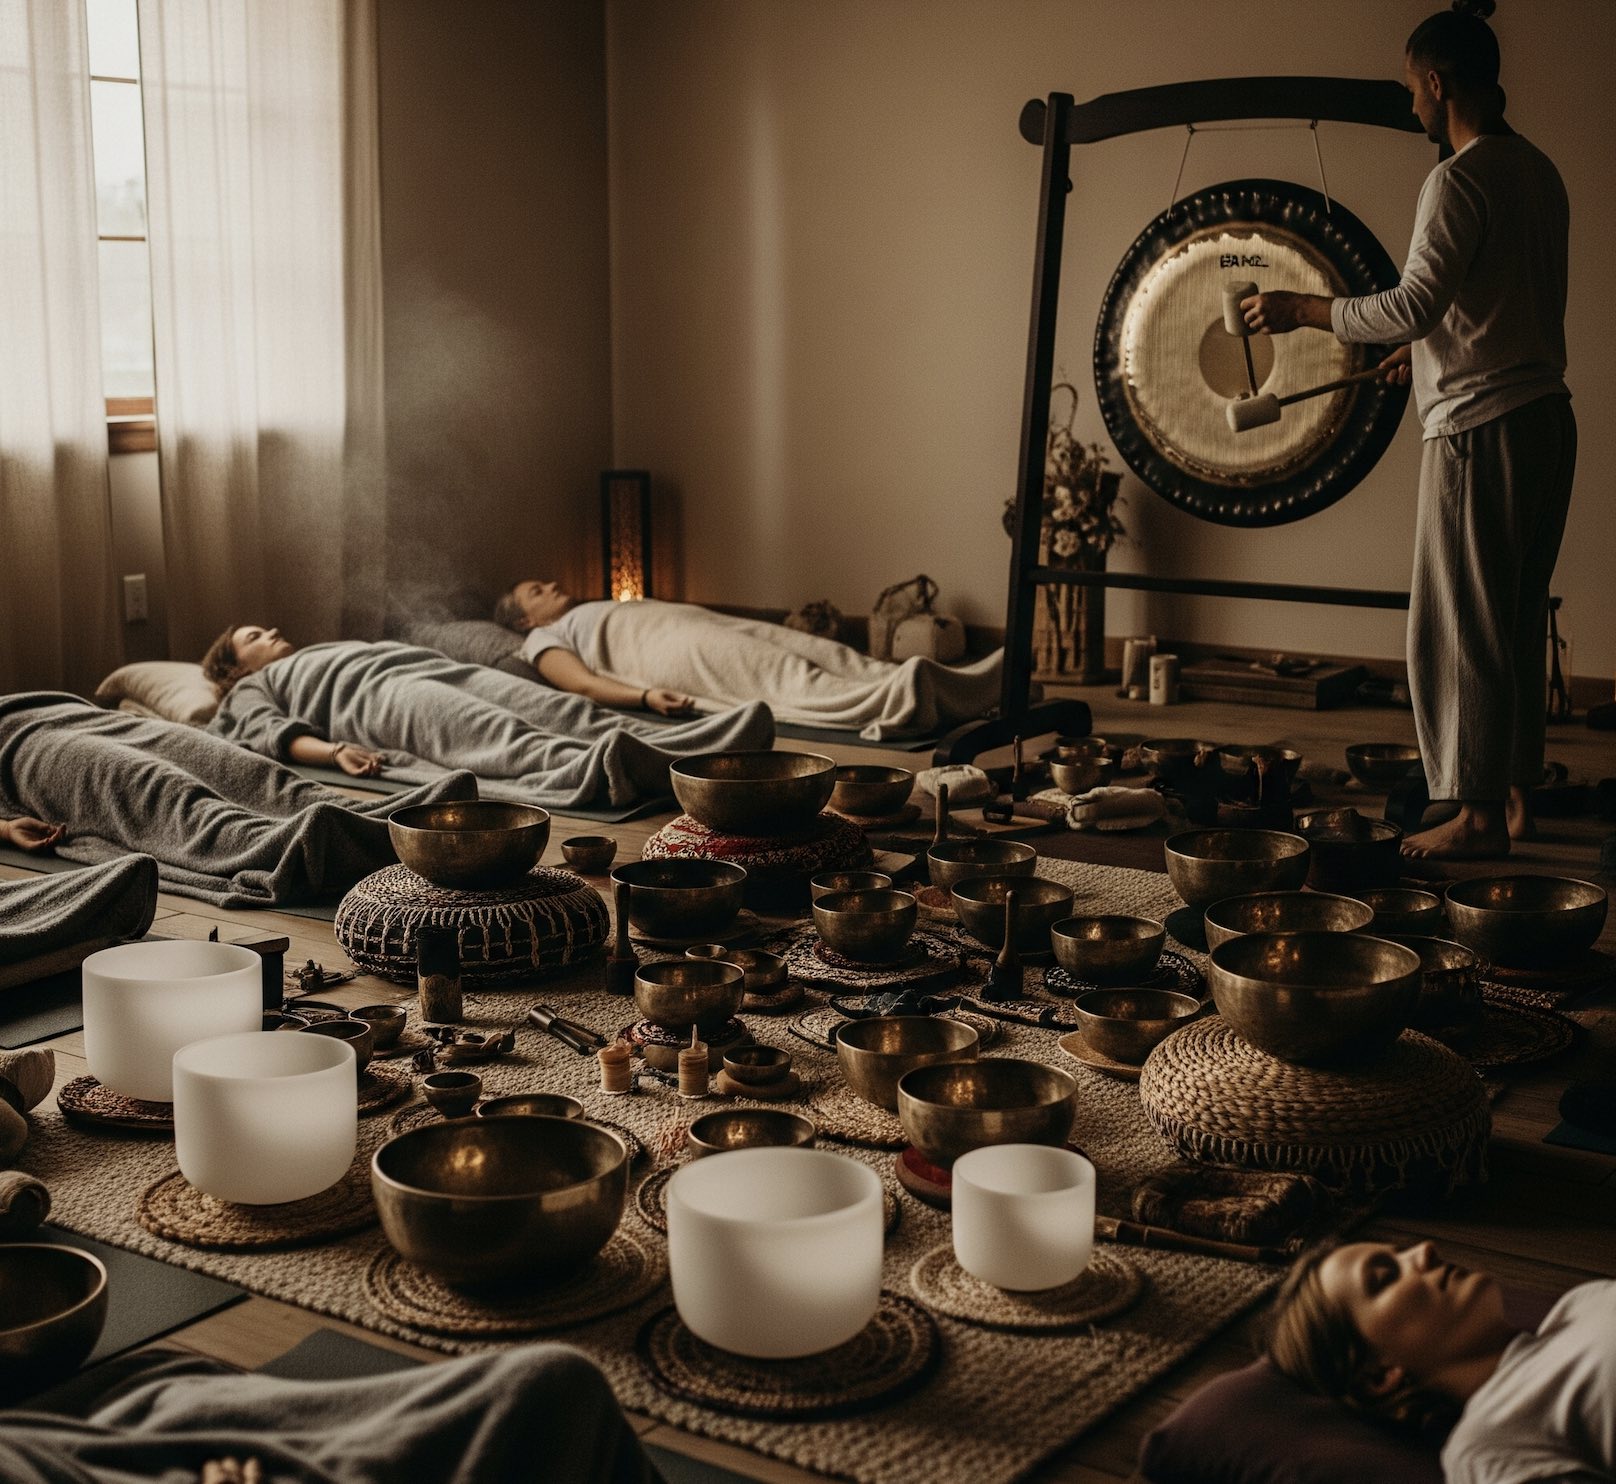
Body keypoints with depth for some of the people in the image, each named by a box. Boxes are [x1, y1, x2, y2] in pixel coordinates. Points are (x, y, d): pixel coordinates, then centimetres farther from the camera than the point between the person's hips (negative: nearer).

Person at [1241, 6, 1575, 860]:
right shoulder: (1539, 172, 15)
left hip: (1481, 426, -9)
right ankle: (1517, 795, 19)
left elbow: (1412, 305, -23)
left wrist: (1303, 310, -13)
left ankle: (1479, 817, 0)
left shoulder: (1460, 180, -15)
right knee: (1517, 619, 13)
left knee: (1463, 626, -4)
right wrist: (1430, 345, 28)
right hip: (1545, 413, 9)